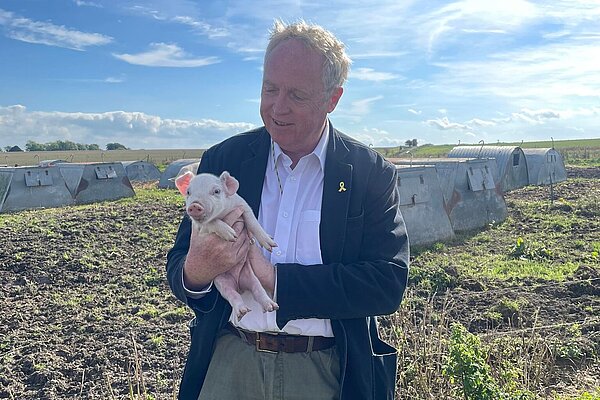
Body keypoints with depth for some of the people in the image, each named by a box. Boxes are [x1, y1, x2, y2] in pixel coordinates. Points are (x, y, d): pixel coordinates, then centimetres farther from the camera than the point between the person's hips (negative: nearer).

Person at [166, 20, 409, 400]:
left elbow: (388, 283, -16)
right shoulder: (222, 159, -3)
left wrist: (275, 277, -23)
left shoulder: (372, 173, -8)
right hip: (230, 360, 2)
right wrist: (196, 272, -26)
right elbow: (179, 264, -1)